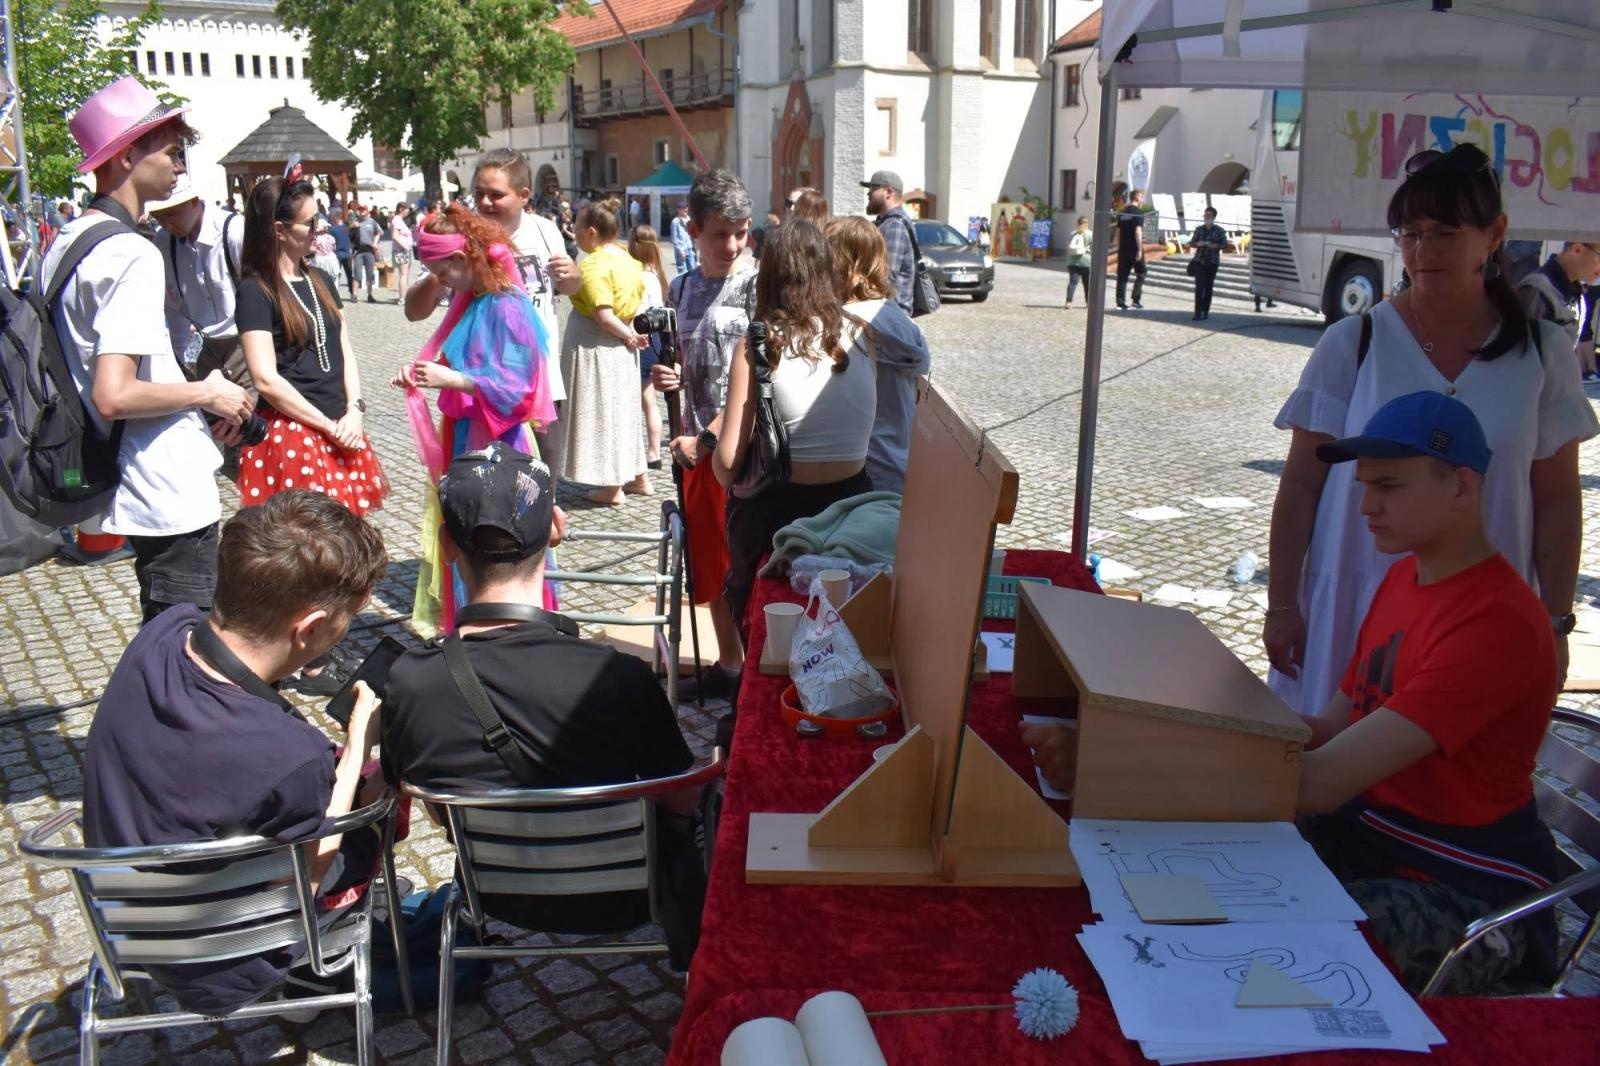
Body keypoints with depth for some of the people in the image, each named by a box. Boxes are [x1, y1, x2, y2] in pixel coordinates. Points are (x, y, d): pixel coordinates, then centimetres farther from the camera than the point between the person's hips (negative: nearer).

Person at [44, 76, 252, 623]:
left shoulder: (67, 241, 10)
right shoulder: (133, 254, -20)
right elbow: (114, 396, -28)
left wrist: (200, 401, 13)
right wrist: (206, 393, -13)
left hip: (140, 490, 10)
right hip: (170, 495, -10)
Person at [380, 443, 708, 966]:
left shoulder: (409, 682, -26)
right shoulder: (618, 678, -35)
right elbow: (683, 799, -17)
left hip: (498, 895, 3)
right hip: (618, 897, -3)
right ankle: (697, 959, 48)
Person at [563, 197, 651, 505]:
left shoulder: (594, 266, -19)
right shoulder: (628, 260, 8)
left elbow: (603, 315, -24)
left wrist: (629, 337, -12)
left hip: (594, 348, -8)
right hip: (620, 349, 8)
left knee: (601, 412, 1)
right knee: (622, 410, 17)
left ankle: (613, 487, 8)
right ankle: (637, 477, 26)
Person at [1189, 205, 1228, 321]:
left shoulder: (1219, 231, 0)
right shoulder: (1199, 229, 7)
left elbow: (1224, 244, -5)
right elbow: (1191, 243, 10)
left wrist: (1213, 245, -22)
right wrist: (1198, 244, -13)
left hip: (1212, 263, -1)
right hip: (1199, 261, 1)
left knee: (1209, 287, 5)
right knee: (1199, 286, -10)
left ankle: (1206, 311, 15)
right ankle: (1198, 313, -12)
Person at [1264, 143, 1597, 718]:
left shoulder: (1542, 355, 2)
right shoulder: (1352, 344, -2)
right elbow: (1300, 485, -1)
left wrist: (1554, 622, 2)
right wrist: (1281, 606, -3)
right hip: (1355, 610, -1)